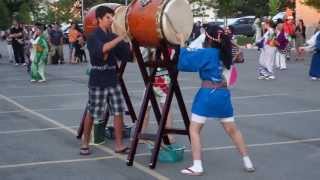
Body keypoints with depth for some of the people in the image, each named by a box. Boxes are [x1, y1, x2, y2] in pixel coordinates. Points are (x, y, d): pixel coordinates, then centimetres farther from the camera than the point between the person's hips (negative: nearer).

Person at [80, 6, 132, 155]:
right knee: (92, 113, 4)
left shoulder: (112, 36, 11)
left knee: (118, 112, 1)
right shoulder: (93, 37, -7)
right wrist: (120, 37, -31)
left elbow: (126, 54, 5)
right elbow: (103, 49, -29)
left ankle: (119, 145, 6)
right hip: (98, 81, -5)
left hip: (112, 79, 6)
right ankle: (85, 143, 20)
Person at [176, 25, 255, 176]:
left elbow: (184, 62, -14)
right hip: (223, 94, 6)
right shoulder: (224, 53, 10)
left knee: (194, 130, 3)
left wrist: (182, 42, -6)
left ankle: (197, 167, -3)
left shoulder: (205, 53, -10)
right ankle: (248, 163, 20)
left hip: (207, 94, -6)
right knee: (232, 130, 16)